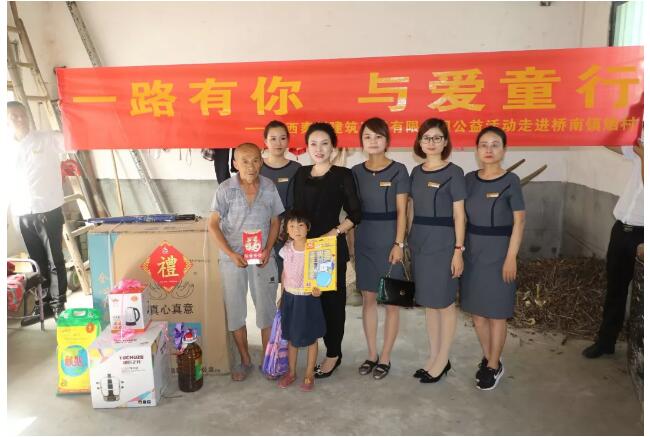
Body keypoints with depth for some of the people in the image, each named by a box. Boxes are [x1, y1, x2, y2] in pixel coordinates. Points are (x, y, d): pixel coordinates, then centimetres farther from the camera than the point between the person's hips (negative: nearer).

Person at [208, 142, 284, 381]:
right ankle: (245, 360, 25)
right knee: (235, 309, 8)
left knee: (267, 309, 7)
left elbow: (275, 221, 6)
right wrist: (231, 253, -16)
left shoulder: (269, 187, -3)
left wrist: (268, 249, -8)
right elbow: (213, 224, -7)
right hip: (232, 259, -1)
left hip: (263, 258, 1)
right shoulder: (225, 189, -9)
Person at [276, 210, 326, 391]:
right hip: (290, 297, 4)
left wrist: (318, 289, -28)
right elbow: (284, 274, 9)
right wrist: (282, 297, 13)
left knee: (311, 337, 9)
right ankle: (291, 372, 33)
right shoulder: (286, 249, -2)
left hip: (308, 298, -4)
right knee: (291, 337, 16)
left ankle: (309, 375, 26)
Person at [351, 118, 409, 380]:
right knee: (368, 299, 10)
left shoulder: (398, 170, -4)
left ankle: (385, 357, 17)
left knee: (391, 301, 5)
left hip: (389, 239, -3)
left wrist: (399, 244, -12)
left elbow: (401, 211, -6)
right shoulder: (356, 172, 5)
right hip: (364, 241, 4)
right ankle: (371, 354, 23)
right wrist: (350, 240, 3)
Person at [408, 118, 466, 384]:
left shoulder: (453, 172, -6)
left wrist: (458, 250, -12)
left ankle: (442, 361, 17)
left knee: (444, 302, 4)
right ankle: (434, 357, 25)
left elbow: (459, 215, -8)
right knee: (428, 302, 12)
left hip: (443, 244, -6)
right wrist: (406, 243, 10)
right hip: (419, 243, 6)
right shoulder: (416, 172, 10)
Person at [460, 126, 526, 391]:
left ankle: (494, 366, 21)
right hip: (473, 252, 5)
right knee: (477, 310, 12)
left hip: (498, 252, -4)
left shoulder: (511, 181, -8)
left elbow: (518, 222, -8)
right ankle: (488, 358, 30)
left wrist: (511, 257, -14)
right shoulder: (469, 179, 4)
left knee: (496, 311, 5)